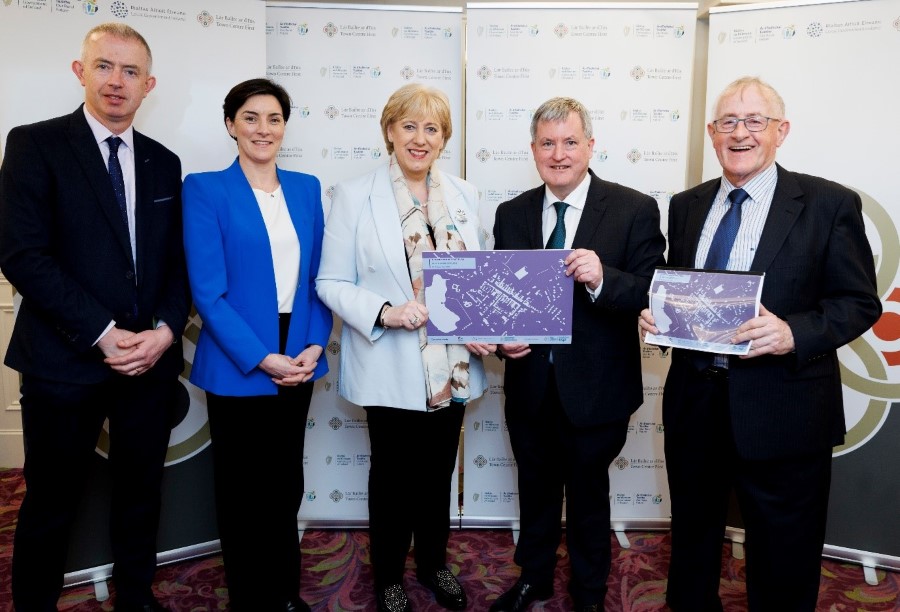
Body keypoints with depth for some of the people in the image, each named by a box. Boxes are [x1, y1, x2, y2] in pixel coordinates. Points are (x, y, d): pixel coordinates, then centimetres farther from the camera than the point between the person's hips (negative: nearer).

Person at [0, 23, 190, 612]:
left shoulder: (164, 162, 10)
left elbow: (179, 260, 8)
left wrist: (165, 329, -8)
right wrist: (104, 335, -16)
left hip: (152, 359, 4)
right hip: (65, 362, -4)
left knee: (141, 494, 16)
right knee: (52, 504, 11)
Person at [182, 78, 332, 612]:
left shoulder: (307, 188, 8)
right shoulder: (205, 189, -6)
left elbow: (319, 277, 7)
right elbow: (208, 290, -12)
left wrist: (314, 346, -6)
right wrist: (263, 358, -16)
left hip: (298, 360, 4)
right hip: (238, 366, -4)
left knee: (286, 485, 15)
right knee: (243, 489, 12)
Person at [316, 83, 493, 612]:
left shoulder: (464, 195, 6)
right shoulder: (354, 196, -6)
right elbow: (331, 282, -7)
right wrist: (384, 312, -23)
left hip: (454, 367, 4)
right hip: (391, 369, -3)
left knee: (438, 473, 19)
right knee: (392, 475, 14)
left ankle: (434, 564, 43)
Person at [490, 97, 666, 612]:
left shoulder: (635, 210, -10)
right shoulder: (512, 214, 2)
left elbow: (652, 295, -15)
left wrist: (602, 279, -33)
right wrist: (503, 336, -12)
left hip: (595, 390, -3)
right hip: (529, 385, 3)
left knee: (588, 495, 18)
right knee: (536, 491, 22)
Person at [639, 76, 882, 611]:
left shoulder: (830, 204, -6)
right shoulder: (687, 205, 7)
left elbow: (860, 302, -7)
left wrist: (794, 333, -24)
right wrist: (655, 312, -8)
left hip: (782, 412, -4)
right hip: (694, 401, 4)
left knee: (782, 561, 13)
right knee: (692, 532, 23)